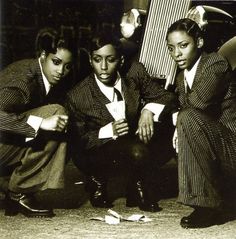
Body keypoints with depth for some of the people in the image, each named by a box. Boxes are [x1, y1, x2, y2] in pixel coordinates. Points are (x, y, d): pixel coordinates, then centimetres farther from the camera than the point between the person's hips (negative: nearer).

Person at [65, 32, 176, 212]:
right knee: (136, 150, -36)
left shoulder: (135, 73, -10)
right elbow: (79, 141, -11)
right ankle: (98, 182, -3)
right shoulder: (77, 97, -18)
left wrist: (149, 110, -25)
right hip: (96, 155, -5)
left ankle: (140, 187, -3)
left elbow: (166, 96, -3)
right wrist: (108, 131, -29)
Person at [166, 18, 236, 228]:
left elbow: (200, 100, -27)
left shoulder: (216, 62, -11)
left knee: (189, 117, -25)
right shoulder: (182, 78, 14)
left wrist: (178, 116, -9)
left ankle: (208, 207, -24)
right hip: (213, 150, 9)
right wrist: (179, 129, -12)